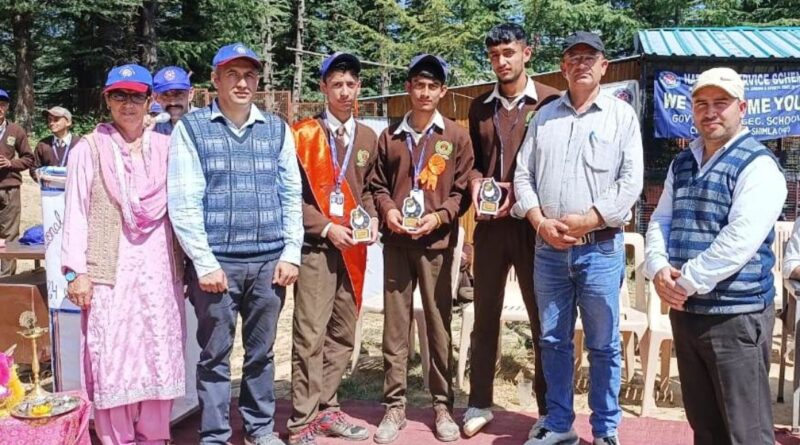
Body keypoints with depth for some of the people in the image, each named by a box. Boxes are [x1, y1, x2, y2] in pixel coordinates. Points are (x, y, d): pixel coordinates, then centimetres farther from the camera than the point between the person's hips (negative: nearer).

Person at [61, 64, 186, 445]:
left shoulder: (166, 148, 9)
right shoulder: (88, 149, 2)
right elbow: (76, 213, 0)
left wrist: (189, 262, 7)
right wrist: (75, 270, -6)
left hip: (160, 270, 2)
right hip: (110, 271, -2)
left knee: (160, 357, 6)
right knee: (113, 360, 0)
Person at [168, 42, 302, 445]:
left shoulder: (277, 129, 9)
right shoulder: (191, 128, 0)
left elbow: (292, 195, 9)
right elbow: (183, 202, -6)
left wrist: (291, 254, 1)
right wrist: (205, 263, -11)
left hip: (269, 262, 3)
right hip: (217, 262, -2)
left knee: (261, 352, 14)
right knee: (215, 355, 6)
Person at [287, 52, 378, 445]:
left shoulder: (367, 137, 12)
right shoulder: (303, 134, -4)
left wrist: (372, 218, 2)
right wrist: (326, 228, -13)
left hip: (353, 248, 6)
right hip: (315, 247, -5)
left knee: (342, 336, 11)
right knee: (310, 336, -5)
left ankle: (326, 410, 24)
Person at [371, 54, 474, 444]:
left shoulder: (456, 137, 5)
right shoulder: (389, 136, 10)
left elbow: (462, 189, 3)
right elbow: (378, 184, 14)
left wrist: (439, 216, -11)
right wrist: (387, 209, -5)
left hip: (437, 242, -1)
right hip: (396, 242, 2)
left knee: (439, 326, 5)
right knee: (395, 326, 4)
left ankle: (443, 406, 16)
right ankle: (394, 407, 13)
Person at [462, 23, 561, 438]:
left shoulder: (550, 101, -2)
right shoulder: (480, 106, 12)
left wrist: (522, 194, -14)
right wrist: (474, 181, -3)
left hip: (532, 222, -4)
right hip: (489, 224, 4)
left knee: (542, 318, 5)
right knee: (485, 316, 10)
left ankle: (550, 411, 17)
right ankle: (479, 403, 22)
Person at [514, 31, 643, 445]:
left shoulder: (622, 114, 2)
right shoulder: (544, 116, 12)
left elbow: (631, 182, -6)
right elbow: (523, 174, 8)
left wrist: (586, 221, -13)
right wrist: (541, 223, -7)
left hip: (600, 248, -3)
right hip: (548, 248, 3)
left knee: (604, 345, 4)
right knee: (553, 341, 11)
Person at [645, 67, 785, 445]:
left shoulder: (757, 165, -9)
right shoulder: (682, 164, 14)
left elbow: (739, 241, -20)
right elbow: (660, 221, 11)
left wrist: (686, 282, -18)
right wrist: (659, 269, -8)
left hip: (736, 314, -7)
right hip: (685, 312, 7)